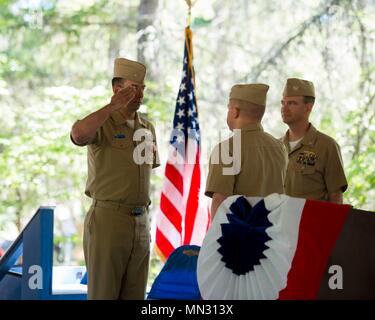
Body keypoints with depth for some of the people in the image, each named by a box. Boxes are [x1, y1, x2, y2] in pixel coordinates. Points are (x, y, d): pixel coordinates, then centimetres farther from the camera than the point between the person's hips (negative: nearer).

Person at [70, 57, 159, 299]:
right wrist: (113, 106, -23)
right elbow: (78, 135, -31)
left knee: (134, 295, 7)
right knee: (103, 293, -3)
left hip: (140, 222, 6)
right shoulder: (101, 123, -7)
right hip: (108, 218, -6)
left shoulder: (147, 127, 13)